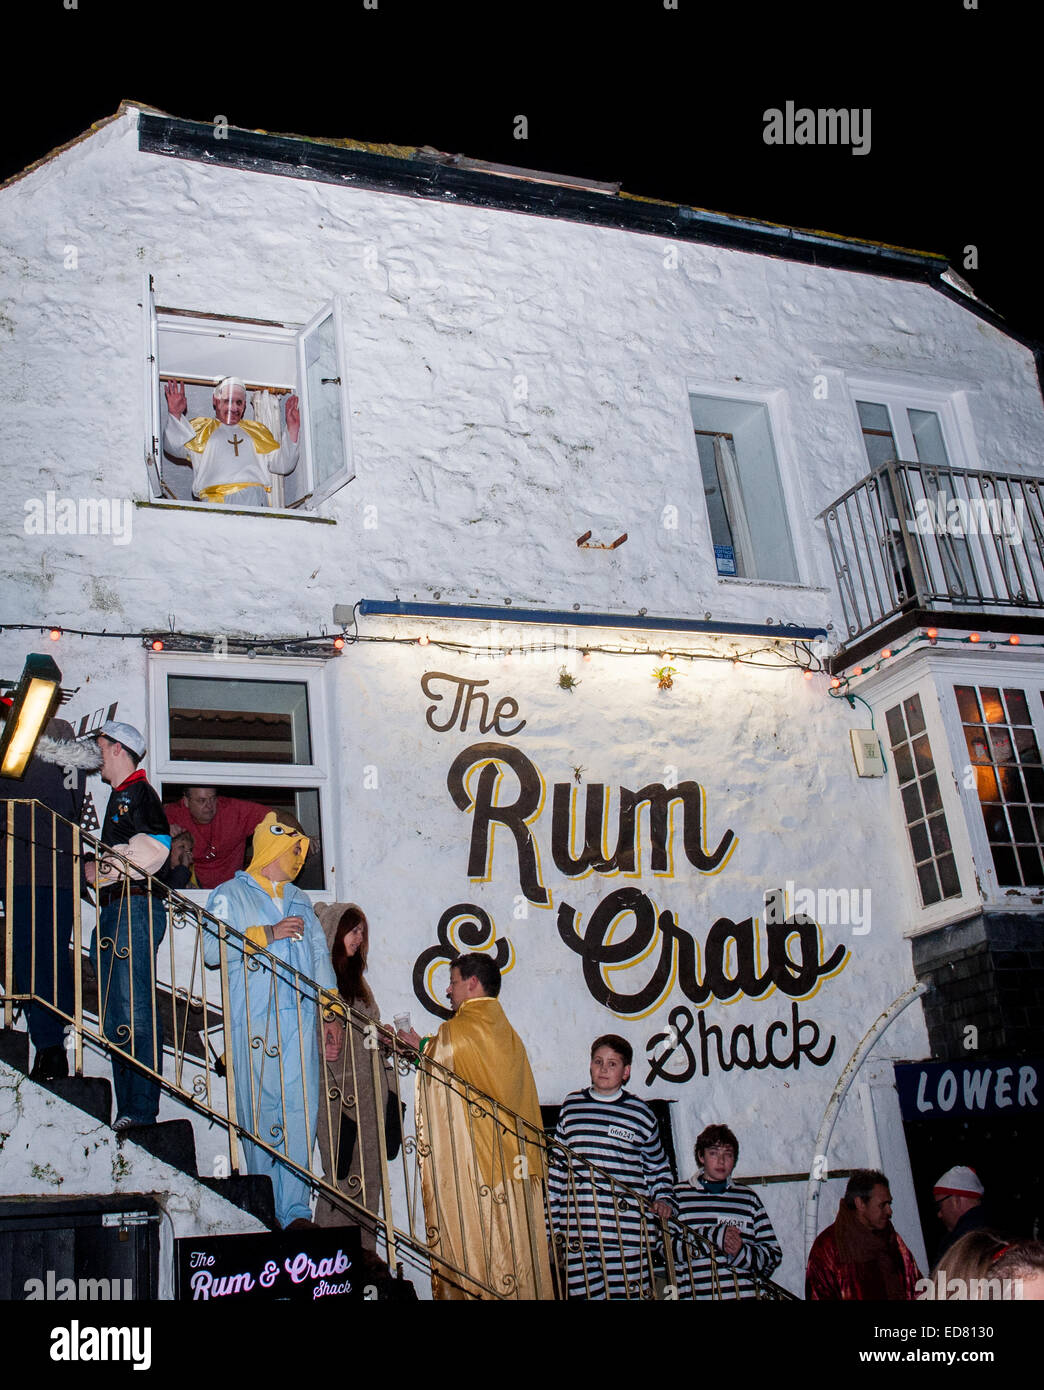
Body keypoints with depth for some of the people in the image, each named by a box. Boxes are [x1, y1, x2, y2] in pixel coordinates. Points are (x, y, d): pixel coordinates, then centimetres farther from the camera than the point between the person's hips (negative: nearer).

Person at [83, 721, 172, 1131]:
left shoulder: (138, 792, -3)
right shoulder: (118, 797, 26)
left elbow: (152, 851, -17)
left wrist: (102, 870, -8)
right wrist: (97, 870, 9)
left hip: (134, 906, -10)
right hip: (112, 912, 10)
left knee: (135, 1012, -13)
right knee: (114, 1019, 7)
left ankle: (142, 1111, -13)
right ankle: (127, 1109, 10)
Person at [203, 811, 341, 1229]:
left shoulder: (299, 900, 24)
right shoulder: (230, 895, 7)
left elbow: (320, 955, 24)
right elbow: (212, 951, -8)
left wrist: (331, 1012, 16)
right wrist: (266, 934, -11)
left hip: (300, 1018, 4)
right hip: (252, 1021, -4)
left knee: (300, 1111, -4)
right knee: (260, 1112, -5)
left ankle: (295, 1209, -3)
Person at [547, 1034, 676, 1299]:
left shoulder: (640, 1113, 4)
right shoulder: (571, 1106, 9)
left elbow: (658, 1166, 17)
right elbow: (557, 1166, 15)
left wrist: (663, 1199, 0)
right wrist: (554, 1222, 14)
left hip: (628, 1235, -2)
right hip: (578, 1235, 2)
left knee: (627, 1296, -2)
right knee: (581, 1295, 2)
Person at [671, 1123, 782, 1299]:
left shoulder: (748, 1198, 15)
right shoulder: (678, 1195, 10)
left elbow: (773, 1255, 12)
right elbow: (665, 1248, -1)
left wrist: (742, 1253, -6)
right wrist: (714, 1236, -10)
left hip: (744, 1293, 0)